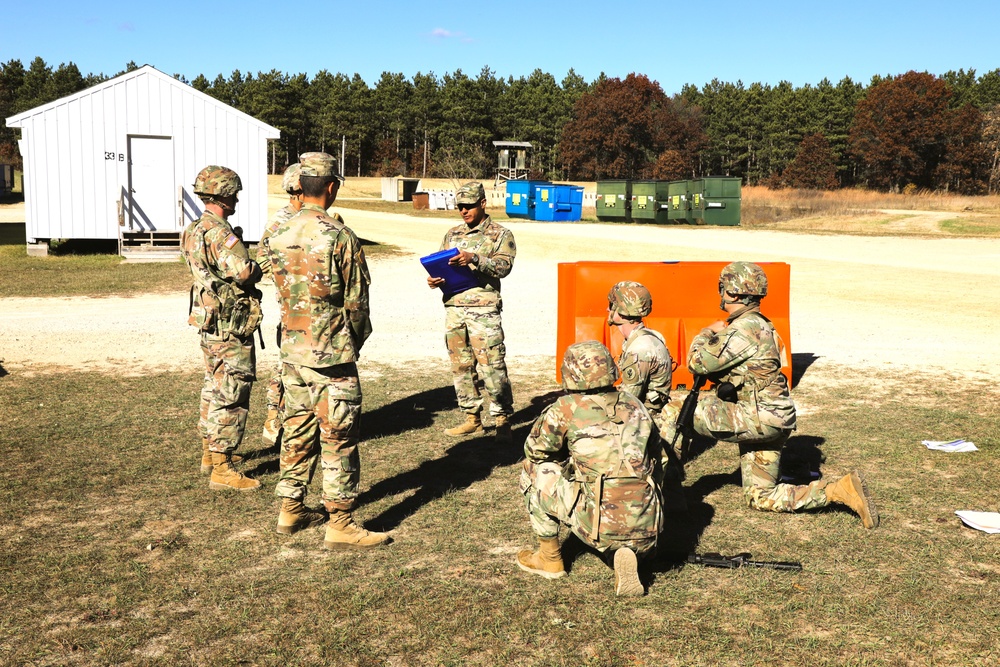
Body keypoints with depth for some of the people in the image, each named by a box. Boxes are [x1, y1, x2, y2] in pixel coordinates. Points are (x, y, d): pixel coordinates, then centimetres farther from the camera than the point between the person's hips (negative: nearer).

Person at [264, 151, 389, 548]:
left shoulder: (276, 237, 4)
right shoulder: (340, 237, -14)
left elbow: (281, 294, 11)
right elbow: (357, 300, -8)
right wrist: (354, 343, 8)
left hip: (291, 350, 7)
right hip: (331, 354, -6)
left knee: (297, 434, 16)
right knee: (339, 440, 0)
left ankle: (291, 511, 26)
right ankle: (340, 525, 5)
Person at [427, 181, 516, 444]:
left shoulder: (500, 234, 3)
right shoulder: (452, 234, 18)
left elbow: (504, 265, -12)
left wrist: (474, 259, -26)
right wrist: (433, 280, -5)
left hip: (483, 309, -5)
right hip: (453, 308, 6)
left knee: (492, 367, -9)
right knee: (461, 367, 9)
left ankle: (503, 421, -1)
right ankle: (472, 419, 19)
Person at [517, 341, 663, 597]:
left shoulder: (567, 408, -3)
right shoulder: (635, 405, 10)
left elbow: (534, 451, 11)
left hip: (601, 529, -4)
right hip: (646, 533, 5)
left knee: (535, 472, 12)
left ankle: (550, 559, 24)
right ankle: (627, 553, 10)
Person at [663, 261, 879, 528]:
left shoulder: (744, 328, -17)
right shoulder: (759, 325, 15)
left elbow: (699, 363, -19)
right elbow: (720, 366, 21)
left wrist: (705, 334, 0)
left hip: (760, 418, -10)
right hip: (770, 423, 10)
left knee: (676, 409, -10)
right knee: (761, 498, 15)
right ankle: (841, 489, 10)